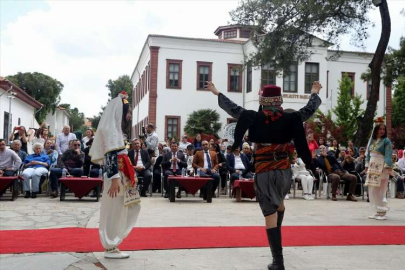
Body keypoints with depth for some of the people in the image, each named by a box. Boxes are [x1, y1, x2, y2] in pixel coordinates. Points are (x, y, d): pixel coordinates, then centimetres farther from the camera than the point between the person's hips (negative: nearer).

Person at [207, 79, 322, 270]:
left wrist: (216, 92, 18)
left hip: (264, 173, -3)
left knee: (270, 215, -1)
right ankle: (276, 239, 42)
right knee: (279, 204, 31)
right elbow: (310, 109, 12)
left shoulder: (255, 118, -7)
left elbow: (232, 108, 4)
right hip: (284, 171, 3)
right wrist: (315, 93, 32)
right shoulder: (290, 119, -3)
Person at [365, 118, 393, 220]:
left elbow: (388, 155, -13)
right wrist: (367, 165, 12)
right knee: (372, 190, 6)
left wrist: (387, 167, -22)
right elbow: (368, 154, 18)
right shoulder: (372, 141, 13)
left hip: (381, 168, -6)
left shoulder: (386, 141, -5)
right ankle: (377, 211, 15)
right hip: (372, 167, 6)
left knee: (379, 190, -8)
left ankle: (382, 212, -1)